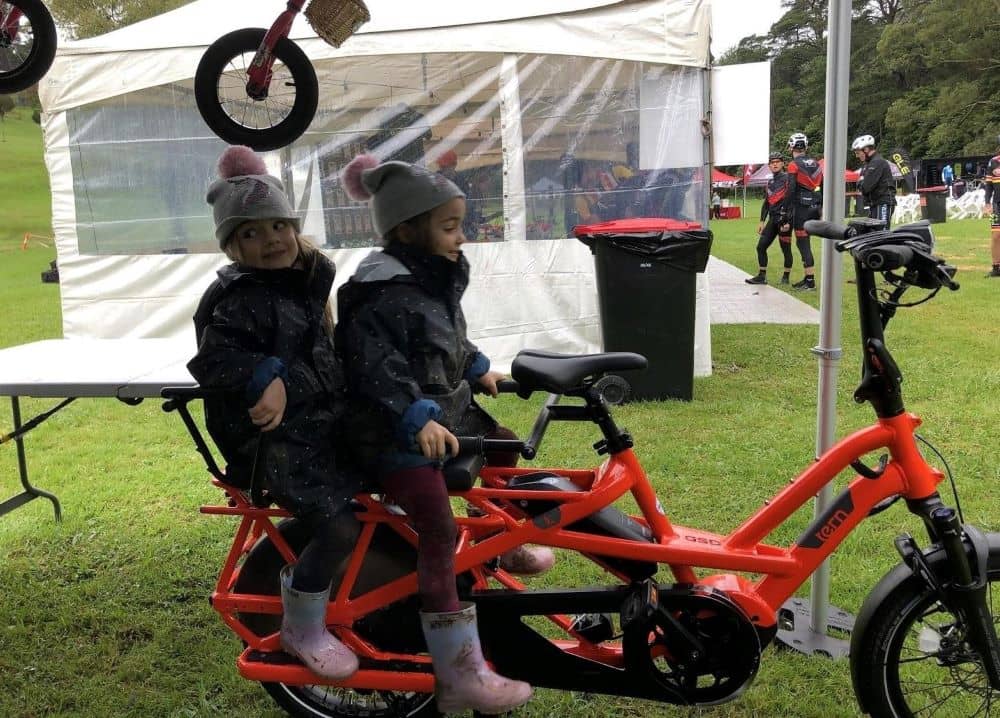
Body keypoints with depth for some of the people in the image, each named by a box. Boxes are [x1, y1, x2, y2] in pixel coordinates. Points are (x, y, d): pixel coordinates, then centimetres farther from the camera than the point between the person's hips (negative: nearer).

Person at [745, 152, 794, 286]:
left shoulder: (788, 179, -5)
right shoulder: (770, 182, 18)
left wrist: (788, 221, -19)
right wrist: (762, 221, 17)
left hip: (784, 218, -7)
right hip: (772, 218, 8)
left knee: (785, 248, 0)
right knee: (761, 246, 3)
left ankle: (786, 277, 10)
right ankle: (762, 276, 9)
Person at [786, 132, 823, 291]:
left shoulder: (794, 165, -8)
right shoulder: (816, 164, 12)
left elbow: (791, 190, -15)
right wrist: (821, 208, 21)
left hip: (802, 207, -7)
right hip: (815, 207, 7)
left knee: (803, 243, -4)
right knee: (803, 242, 16)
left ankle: (810, 281, -6)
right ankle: (807, 277, 20)